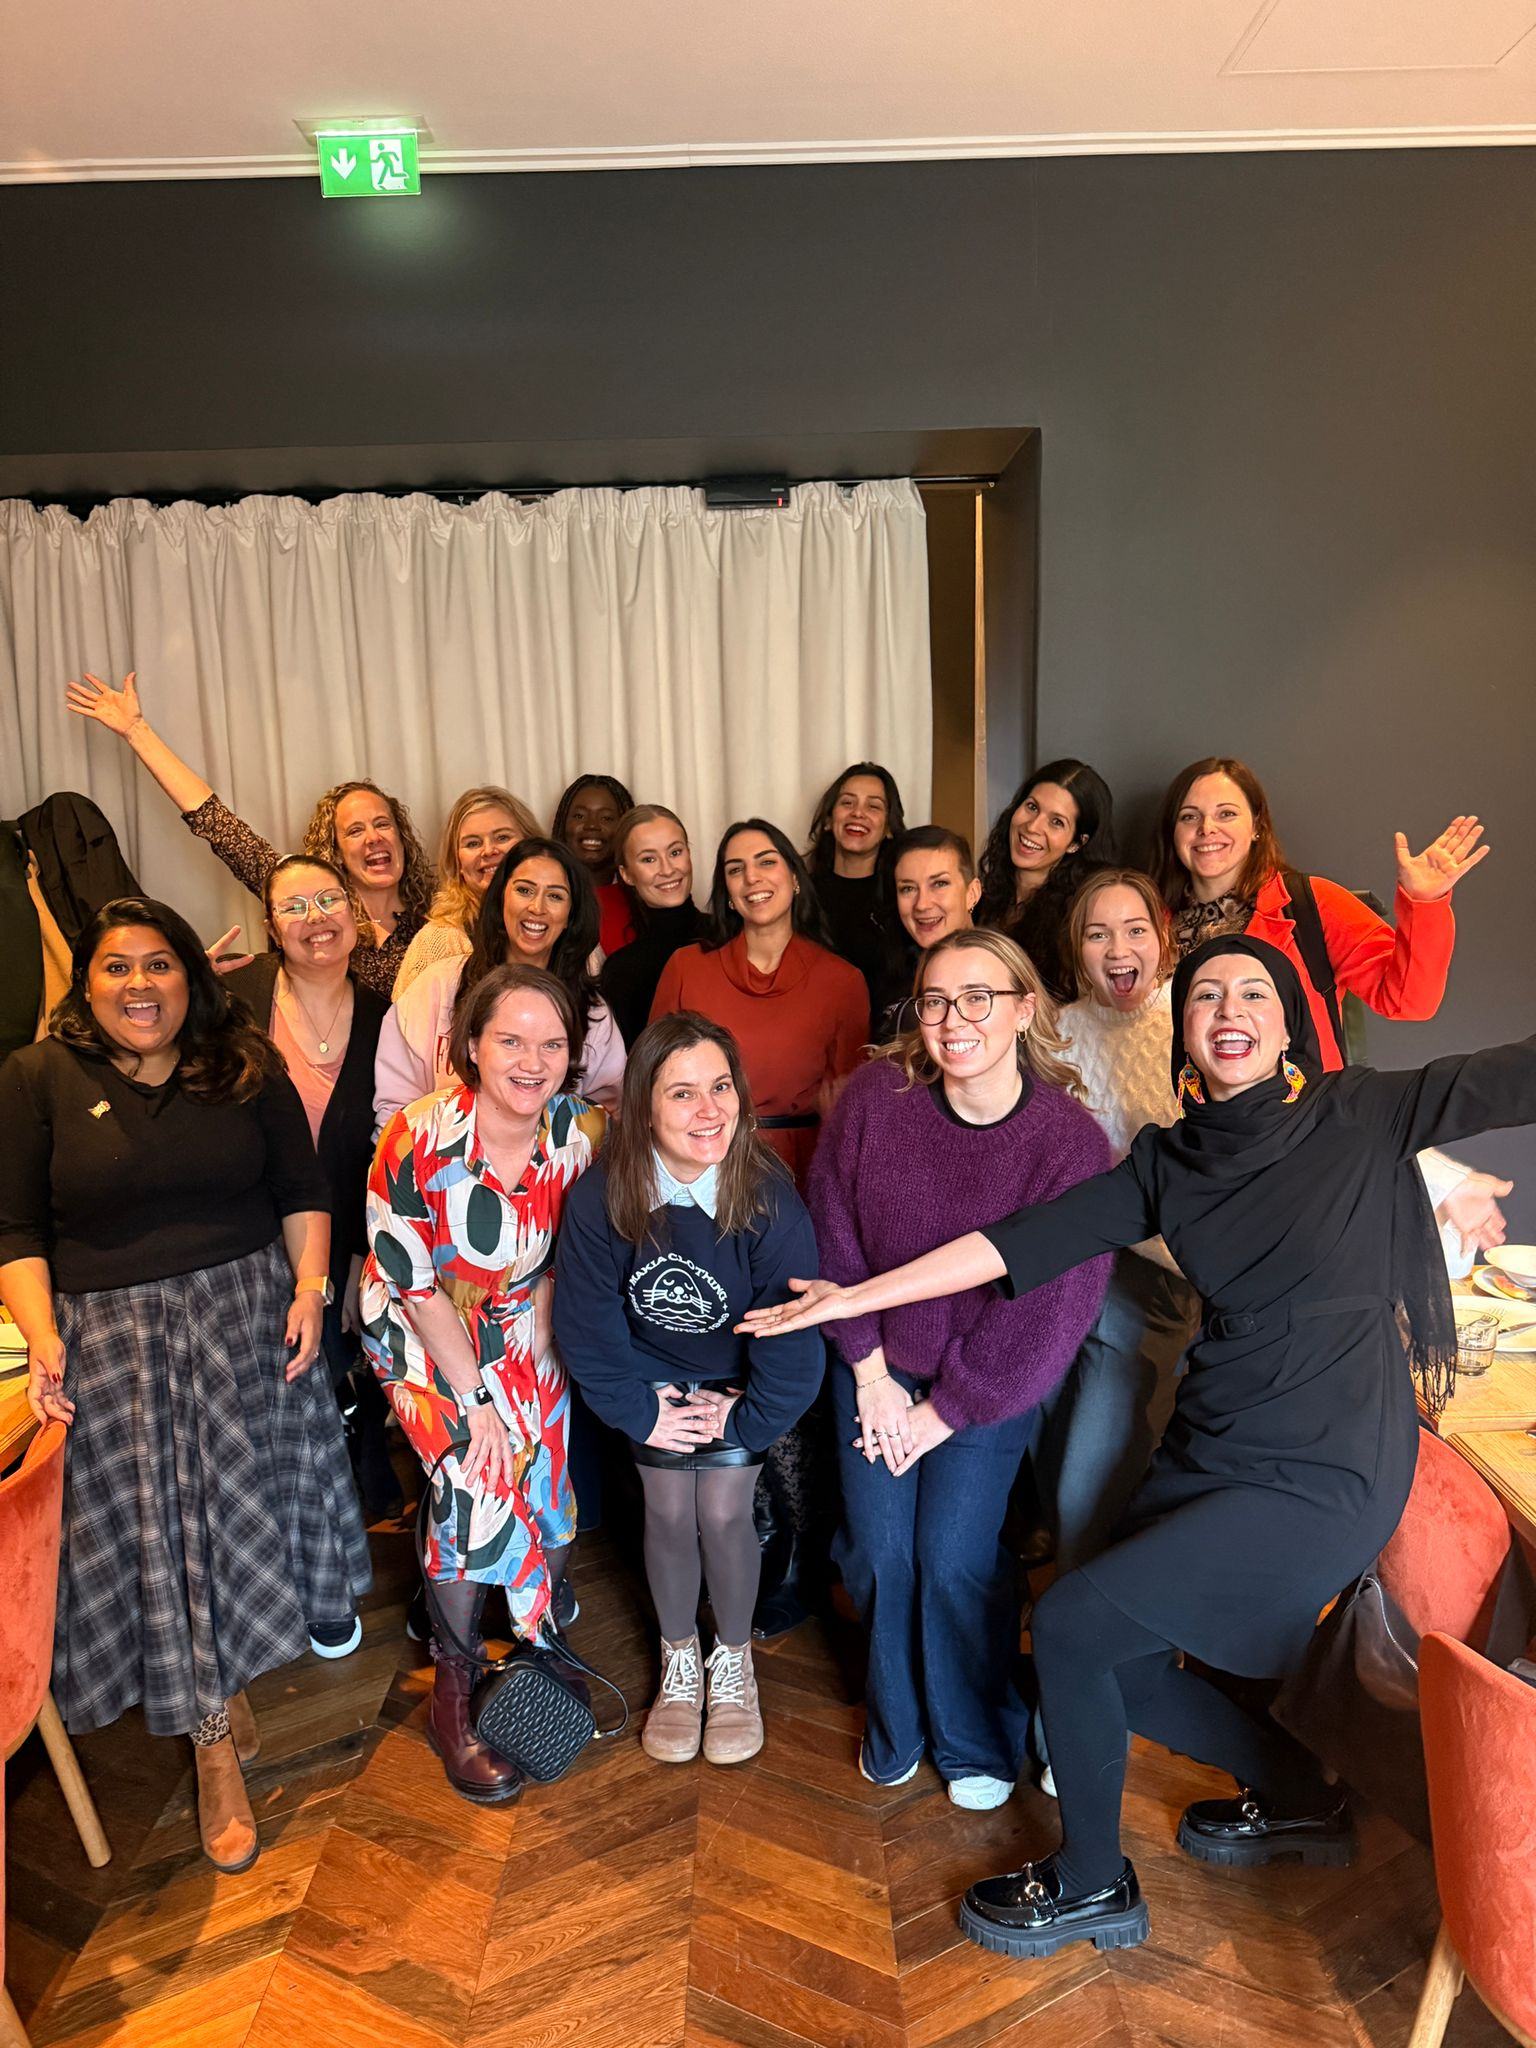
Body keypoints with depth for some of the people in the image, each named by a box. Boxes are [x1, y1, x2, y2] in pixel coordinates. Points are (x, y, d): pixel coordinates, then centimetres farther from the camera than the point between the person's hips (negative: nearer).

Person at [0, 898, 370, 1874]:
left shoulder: (248, 1068, 3)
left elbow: (303, 1193, 6)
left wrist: (309, 1290, -7)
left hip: (250, 1320, 2)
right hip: (110, 1336, -1)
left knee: (244, 1509, 9)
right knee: (154, 1532, 3)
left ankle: (226, 1677, 37)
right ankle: (216, 1750, 19)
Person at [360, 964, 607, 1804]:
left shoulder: (583, 1132, -17)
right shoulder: (419, 1137, -27)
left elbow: (565, 1260, -3)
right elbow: (413, 1281, -19)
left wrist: (524, 1355, -8)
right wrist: (475, 1398, -16)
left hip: (521, 1327, 3)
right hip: (423, 1333, -3)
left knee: (545, 1480, -5)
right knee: (473, 1477, -17)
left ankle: (542, 1643, 24)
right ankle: (452, 1696, 5)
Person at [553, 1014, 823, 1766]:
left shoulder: (769, 1198, -31)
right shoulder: (601, 1196, -28)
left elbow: (794, 1333, -20)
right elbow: (585, 1321, -14)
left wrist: (748, 1418, -11)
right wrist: (638, 1411, -8)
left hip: (738, 1378, -1)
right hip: (654, 1373, 1)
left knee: (724, 1513, -6)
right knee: (670, 1513, -3)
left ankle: (734, 1659, 24)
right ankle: (679, 1661, 26)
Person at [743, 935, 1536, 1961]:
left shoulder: (1362, 1114, -9)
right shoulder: (1169, 1161, 2)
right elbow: (1019, 1243, -2)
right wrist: (853, 1297, -6)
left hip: (1325, 1478, -6)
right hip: (1208, 1455, 6)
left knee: (1071, 1621, -7)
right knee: (1124, 1664, 13)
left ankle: (1091, 1885, 19)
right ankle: (1301, 1799, 41)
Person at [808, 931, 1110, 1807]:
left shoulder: (1070, 1142, -20)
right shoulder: (874, 1096, -15)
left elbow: (1050, 1306, -16)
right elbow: (834, 1232, -6)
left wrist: (945, 1410, -11)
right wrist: (871, 1372, -6)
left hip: (989, 1385, -2)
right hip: (878, 1364, 2)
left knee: (955, 1558, -3)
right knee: (878, 1549, 4)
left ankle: (978, 1740, 27)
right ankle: (895, 1718, 34)